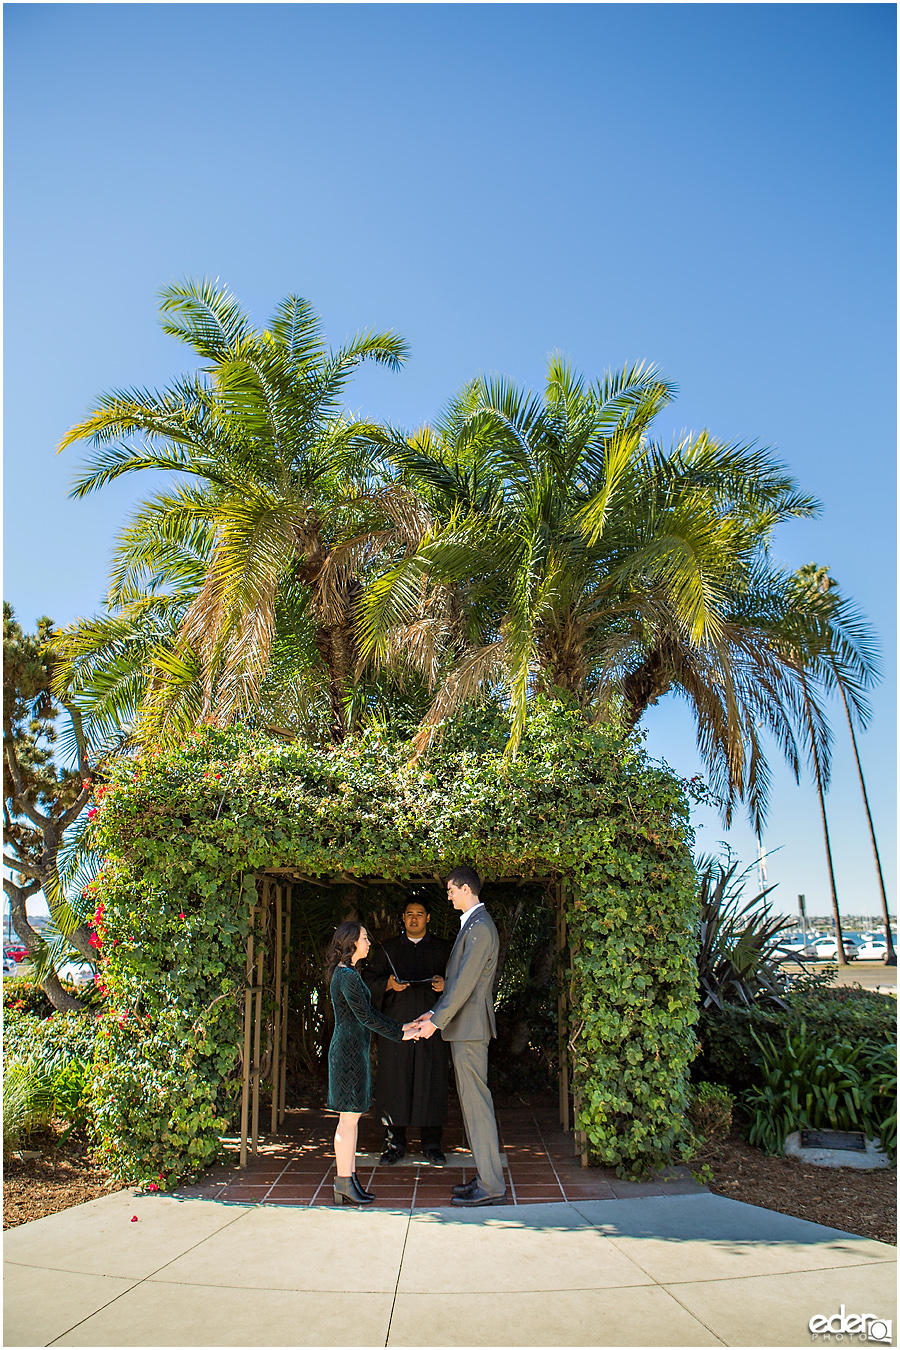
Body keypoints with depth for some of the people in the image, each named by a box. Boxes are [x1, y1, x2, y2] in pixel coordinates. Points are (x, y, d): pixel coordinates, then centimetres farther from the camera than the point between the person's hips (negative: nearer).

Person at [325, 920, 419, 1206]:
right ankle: (344, 1184, 4)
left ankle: (347, 1181, 19)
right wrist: (400, 1034, -12)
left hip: (351, 1050, 10)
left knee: (349, 1119, 13)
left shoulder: (346, 973, 15)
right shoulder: (347, 975, -17)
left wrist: (400, 1027, 14)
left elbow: (369, 1012, 19)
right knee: (349, 1119, -3)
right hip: (349, 1050, -10)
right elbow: (365, 1017, -18)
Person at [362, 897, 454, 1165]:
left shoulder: (443, 949, 12)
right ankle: (394, 1142, 13)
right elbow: (369, 979, 9)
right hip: (395, 1023, 1)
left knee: (431, 1082, -1)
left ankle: (431, 1144, 11)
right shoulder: (387, 949, 14)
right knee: (394, 1080, 0)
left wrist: (445, 985, -12)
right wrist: (389, 984, -10)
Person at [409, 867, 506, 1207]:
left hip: (470, 1028, -10)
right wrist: (435, 1013, 19)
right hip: (465, 1028, 10)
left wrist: (436, 1021, -16)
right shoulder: (472, 924, 15)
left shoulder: (480, 927, -17)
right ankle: (485, 1176, 23)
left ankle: (491, 1187, 2)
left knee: (477, 1102, -5)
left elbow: (465, 983, -20)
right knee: (473, 1102, 14)